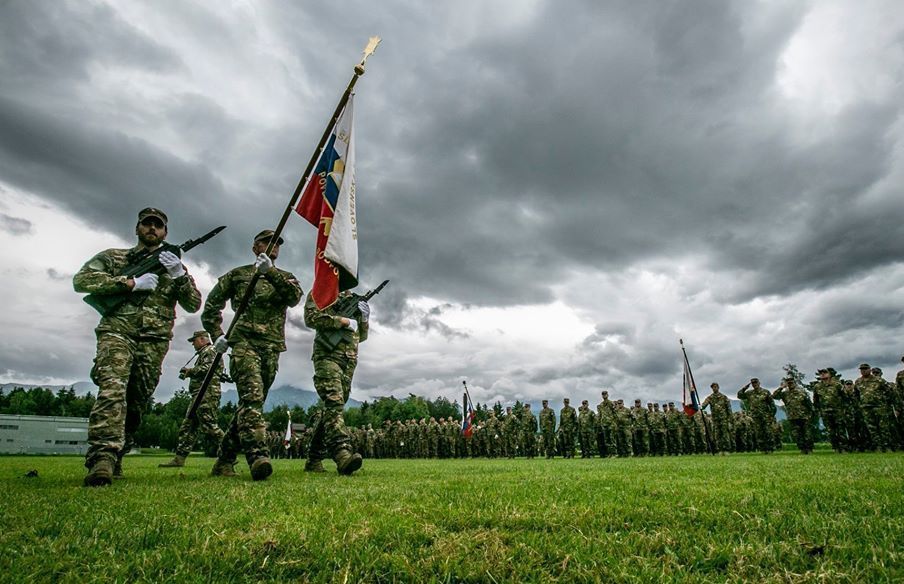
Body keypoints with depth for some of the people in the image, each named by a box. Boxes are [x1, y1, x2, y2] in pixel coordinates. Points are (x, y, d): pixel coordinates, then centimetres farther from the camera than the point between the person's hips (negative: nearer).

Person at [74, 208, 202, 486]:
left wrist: (179, 275, -8)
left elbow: (194, 305, 8)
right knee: (112, 390, -24)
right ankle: (102, 458, -32)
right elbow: (81, 279, -2)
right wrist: (132, 283, -10)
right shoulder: (113, 257, 16)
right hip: (117, 332, -2)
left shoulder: (174, 263, 18)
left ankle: (115, 458, 18)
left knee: (136, 404, 4)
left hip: (154, 341, 2)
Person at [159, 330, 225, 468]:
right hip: (200, 396, 11)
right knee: (188, 426, 10)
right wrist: (188, 373, 9)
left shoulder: (210, 351, -3)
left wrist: (189, 371, -7)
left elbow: (207, 368, -19)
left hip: (207, 395, -11)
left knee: (209, 425, -15)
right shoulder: (203, 353, 27)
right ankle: (179, 459, 12)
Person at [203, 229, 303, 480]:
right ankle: (258, 455, -32)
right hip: (244, 342, -3)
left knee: (252, 402, 6)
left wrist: (271, 271, -17)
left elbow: (294, 297, -6)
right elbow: (211, 306, 17)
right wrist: (217, 335, 5)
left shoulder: (284, 277, 18)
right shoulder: (237, 274, 14)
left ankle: (224, 460, 18)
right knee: (252, 396, -22)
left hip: (272, 348, 3)